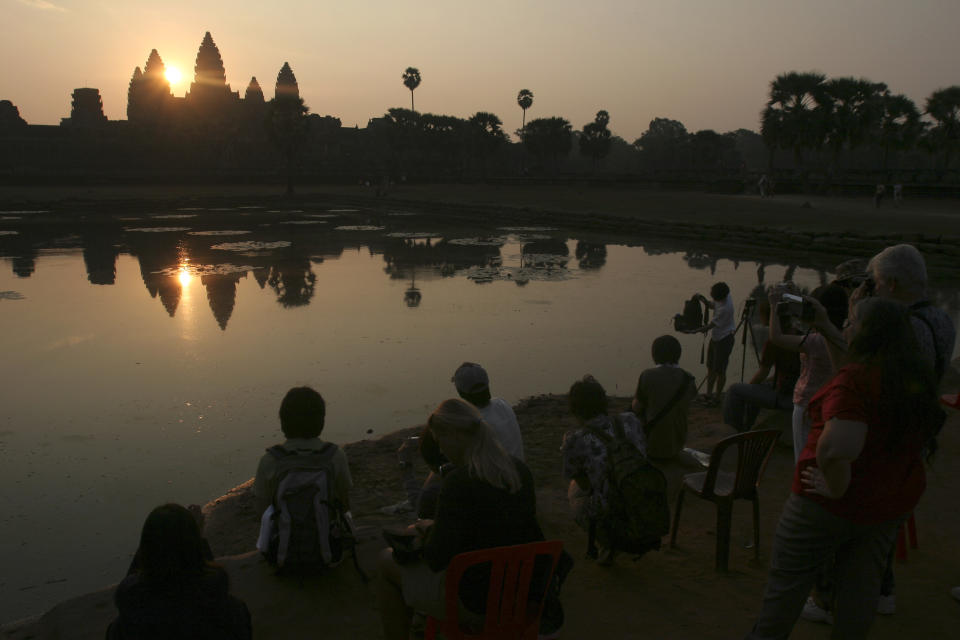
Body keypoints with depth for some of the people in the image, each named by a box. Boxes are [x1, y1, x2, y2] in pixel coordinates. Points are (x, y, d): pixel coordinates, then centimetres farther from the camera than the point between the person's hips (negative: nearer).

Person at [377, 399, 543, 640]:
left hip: (475, 603, -7)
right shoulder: (520, 471, -3)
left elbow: (437, 559, -22)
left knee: (387, 561, 15)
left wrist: (429, 530, 1)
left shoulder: (458, 482, -24)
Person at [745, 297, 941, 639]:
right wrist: (827, 329, 19)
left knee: (787, 580, 14)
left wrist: (836, 488, -24)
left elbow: (835, 447, -42)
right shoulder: (918, 378, -2)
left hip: (829, 504, -7)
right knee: (860, 585, 20)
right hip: (890, 506, 7)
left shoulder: (856, 380, -29)